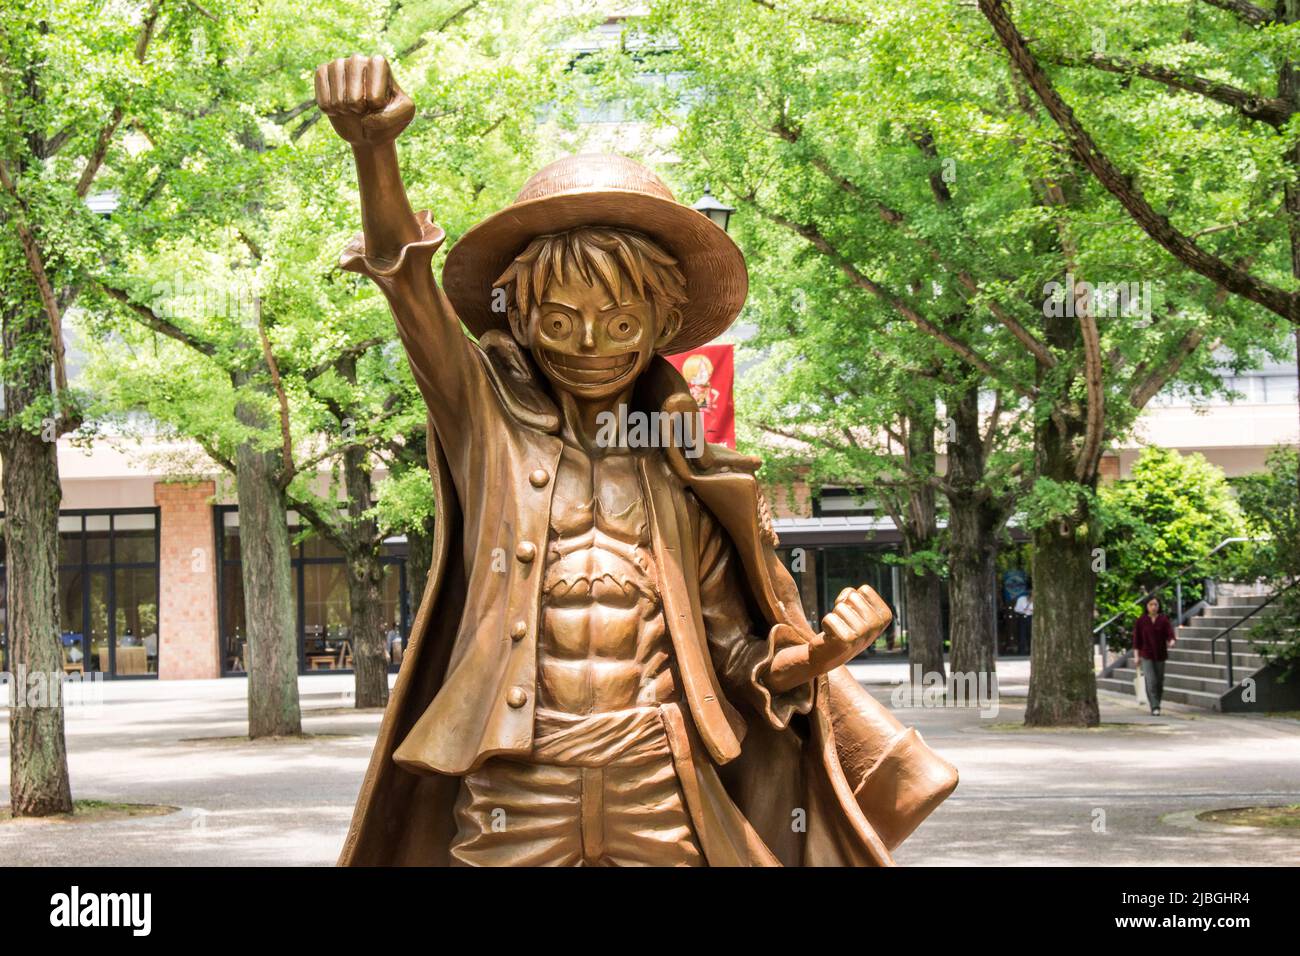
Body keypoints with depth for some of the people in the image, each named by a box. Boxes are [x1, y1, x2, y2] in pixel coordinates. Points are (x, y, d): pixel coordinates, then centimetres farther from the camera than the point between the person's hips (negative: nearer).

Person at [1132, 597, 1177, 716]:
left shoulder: (1164, 620, 0)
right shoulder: (1140, 621, -1)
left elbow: (1171, 635, -9)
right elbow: (1136, 639, 3)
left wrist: (1172, 642, -33)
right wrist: (1137, 656, -1)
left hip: (1160, 656, 2)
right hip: (1146, 656, -2)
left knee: (1159, 683, 8)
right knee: (1151, 681, -15)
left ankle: (1156, 705, 26)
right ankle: (1155, 708, -18)